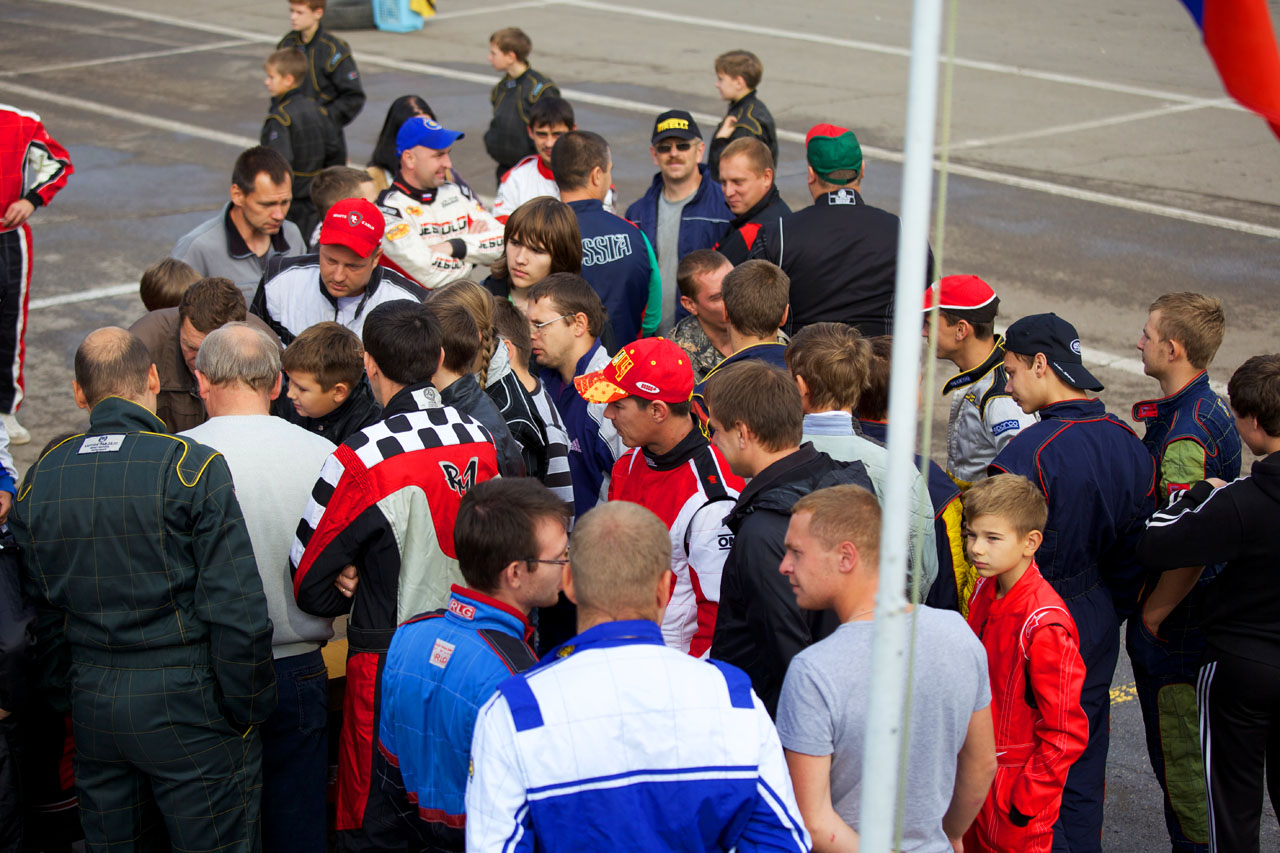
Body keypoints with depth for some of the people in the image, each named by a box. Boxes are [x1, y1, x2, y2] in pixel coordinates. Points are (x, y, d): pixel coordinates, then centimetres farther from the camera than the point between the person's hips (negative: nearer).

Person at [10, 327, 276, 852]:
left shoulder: (38, 481, 4)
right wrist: (249, 711, -4)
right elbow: (236, 608, -15)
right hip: (186, 700, -5)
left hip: (92, 705, 5)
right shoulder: (191, 467, -12)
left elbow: (40, 611, 10)